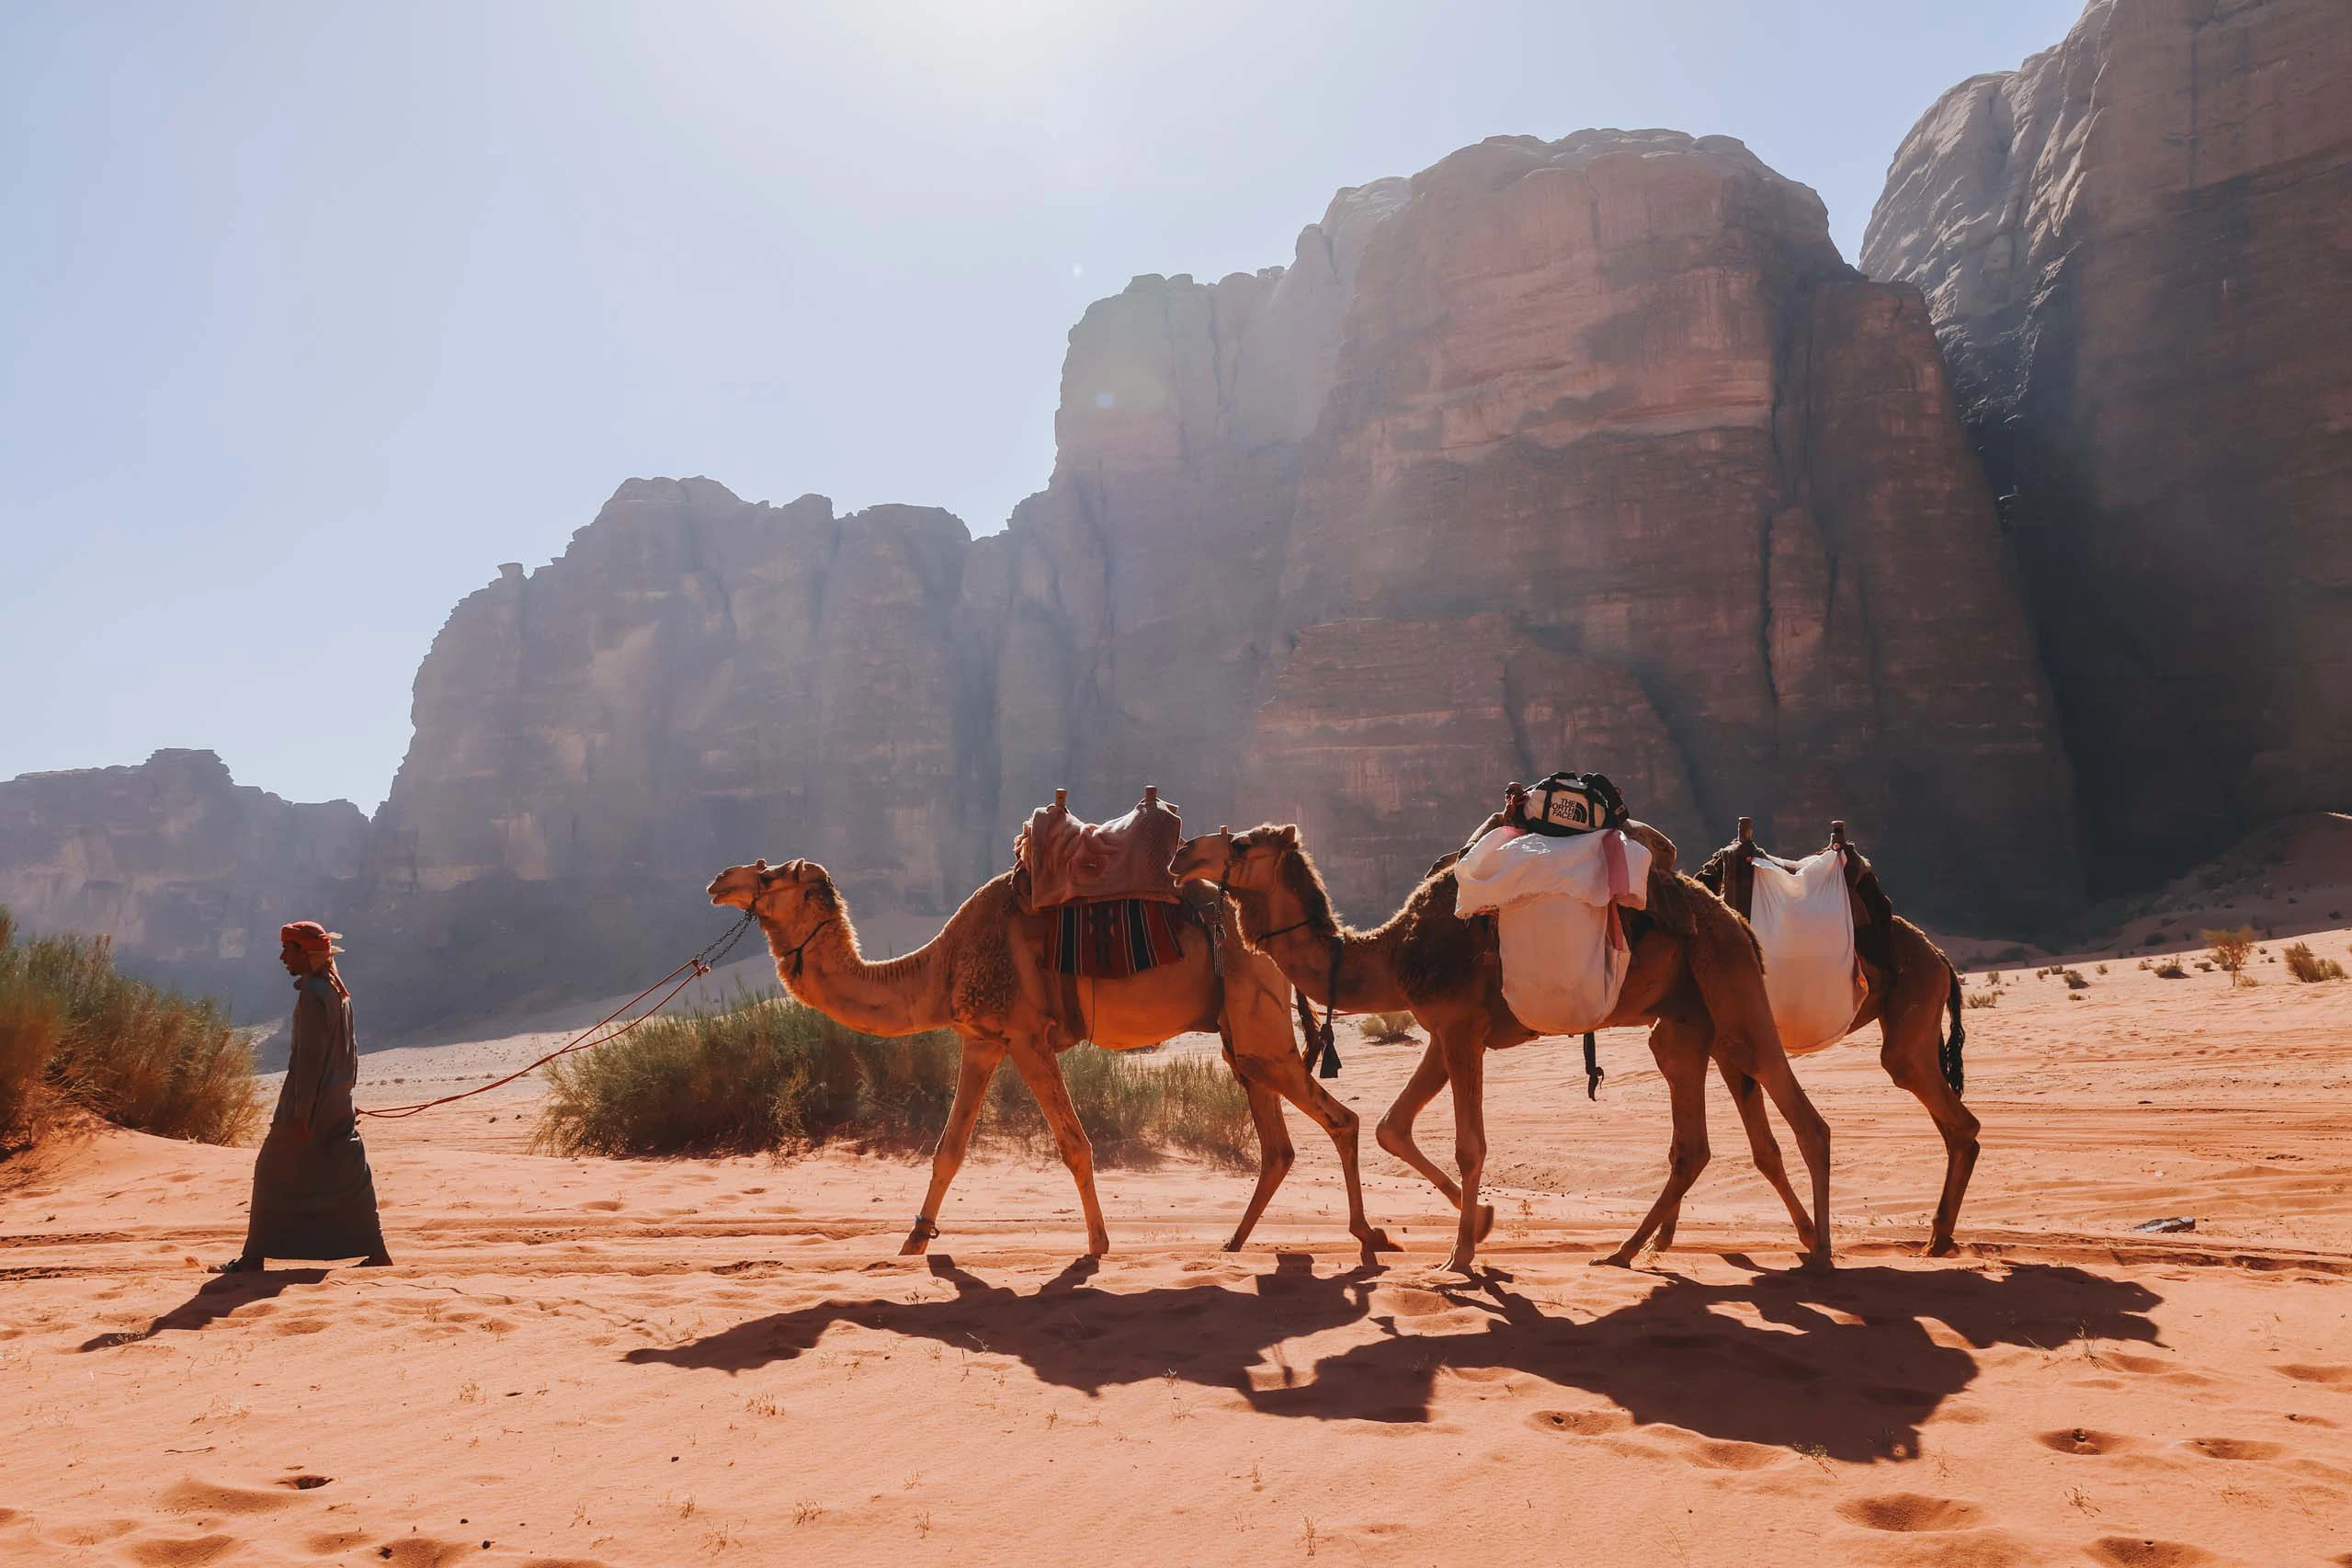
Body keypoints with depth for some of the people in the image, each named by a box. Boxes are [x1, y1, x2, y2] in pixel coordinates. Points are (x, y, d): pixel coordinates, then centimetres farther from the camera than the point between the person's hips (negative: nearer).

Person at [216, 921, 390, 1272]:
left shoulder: (312, 994, -17)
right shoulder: (338, 990, 11)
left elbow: (310, 1057, -20)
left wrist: (300, 1114, -19)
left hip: (310, 1101, -9)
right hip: (338, 1104, 9)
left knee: (273, 1174, 4)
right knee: (348, 1175, 9)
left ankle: (254, 1257, 12)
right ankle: (376, 1252, 8)